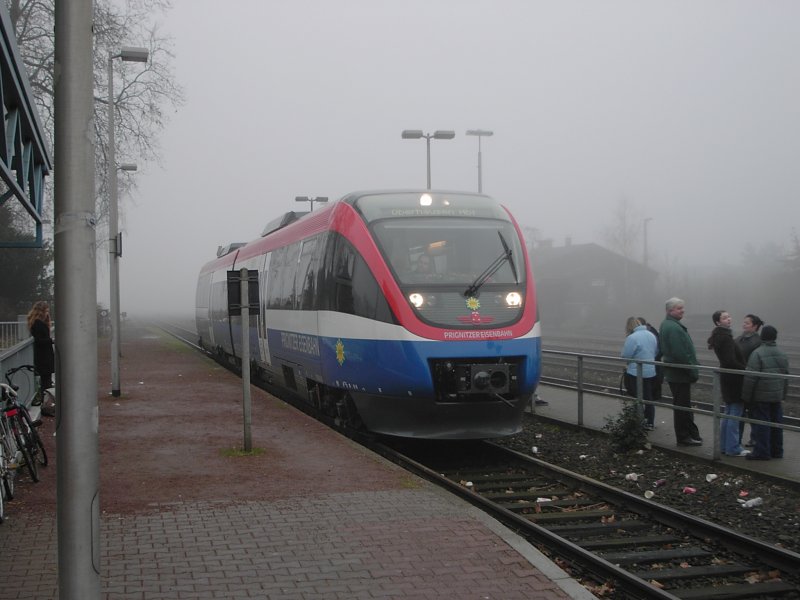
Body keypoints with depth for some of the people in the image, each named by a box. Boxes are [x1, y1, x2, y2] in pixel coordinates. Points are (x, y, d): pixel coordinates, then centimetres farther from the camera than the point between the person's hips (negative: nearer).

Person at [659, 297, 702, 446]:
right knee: (683, 406, -2)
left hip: (673, 371, 11)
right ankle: (684, 437, 6)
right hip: (680, 373, -11)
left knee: (684, 405, 16)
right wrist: (693, 371, -16)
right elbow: (680, 354, -26)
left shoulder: (666, 325, 13)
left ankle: (692, 434, 24)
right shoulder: (673, 328, -21)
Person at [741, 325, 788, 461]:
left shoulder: (757, 354, -15)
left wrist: (746, 397, -9)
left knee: (761, 424, -2)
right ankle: (776, 451, 20)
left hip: (760, 398, -7)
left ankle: (762, 452, -1)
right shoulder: (782, 355, 8)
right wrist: (783, 395, 22)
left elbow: (750, 378, -17)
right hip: (777, 397, 7)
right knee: (776, 423, 13)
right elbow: (786, 377, 15)